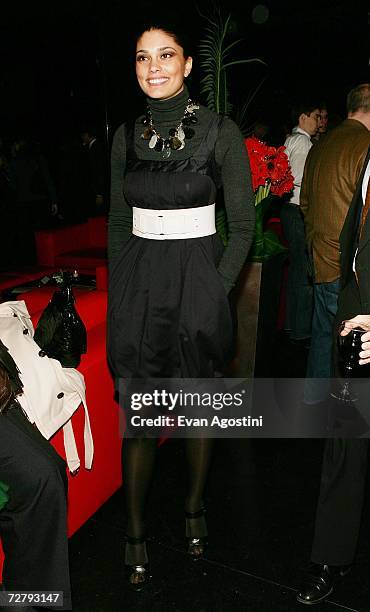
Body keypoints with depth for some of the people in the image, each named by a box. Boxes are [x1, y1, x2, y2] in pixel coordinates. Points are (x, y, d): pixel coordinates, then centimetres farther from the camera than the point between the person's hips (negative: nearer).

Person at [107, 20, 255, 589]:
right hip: (136, 284, 3)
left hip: (198, 280, -2)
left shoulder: (220, 131, -4)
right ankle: (135, 531, 26)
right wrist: (120, 287, 6)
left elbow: (243, 225, -2)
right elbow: (118, 222, 12)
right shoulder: (127, 135, 7)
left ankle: (195, 507, 37)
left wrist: (216, 291, -7)